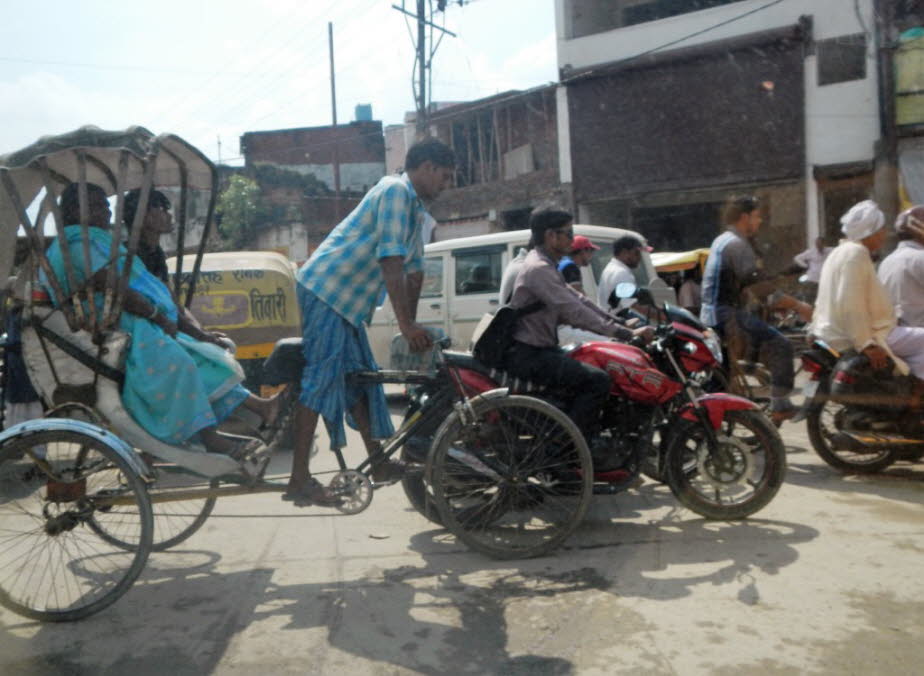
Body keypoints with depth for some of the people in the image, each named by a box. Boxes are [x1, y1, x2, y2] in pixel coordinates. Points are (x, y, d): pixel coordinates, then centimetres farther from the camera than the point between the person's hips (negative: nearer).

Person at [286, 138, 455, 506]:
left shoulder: (415, 208, 18)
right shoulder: (396, 190, -13)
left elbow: (413, 270, 20)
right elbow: (391, 261, -22)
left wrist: (412, 326, 18)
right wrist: (406, 325, -23)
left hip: (348, 299, 10)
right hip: (325, 287, -10)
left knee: (359, 377, 13)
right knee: (321, 376, -12)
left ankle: (378, 462, 23)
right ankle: (300, 480, -9)